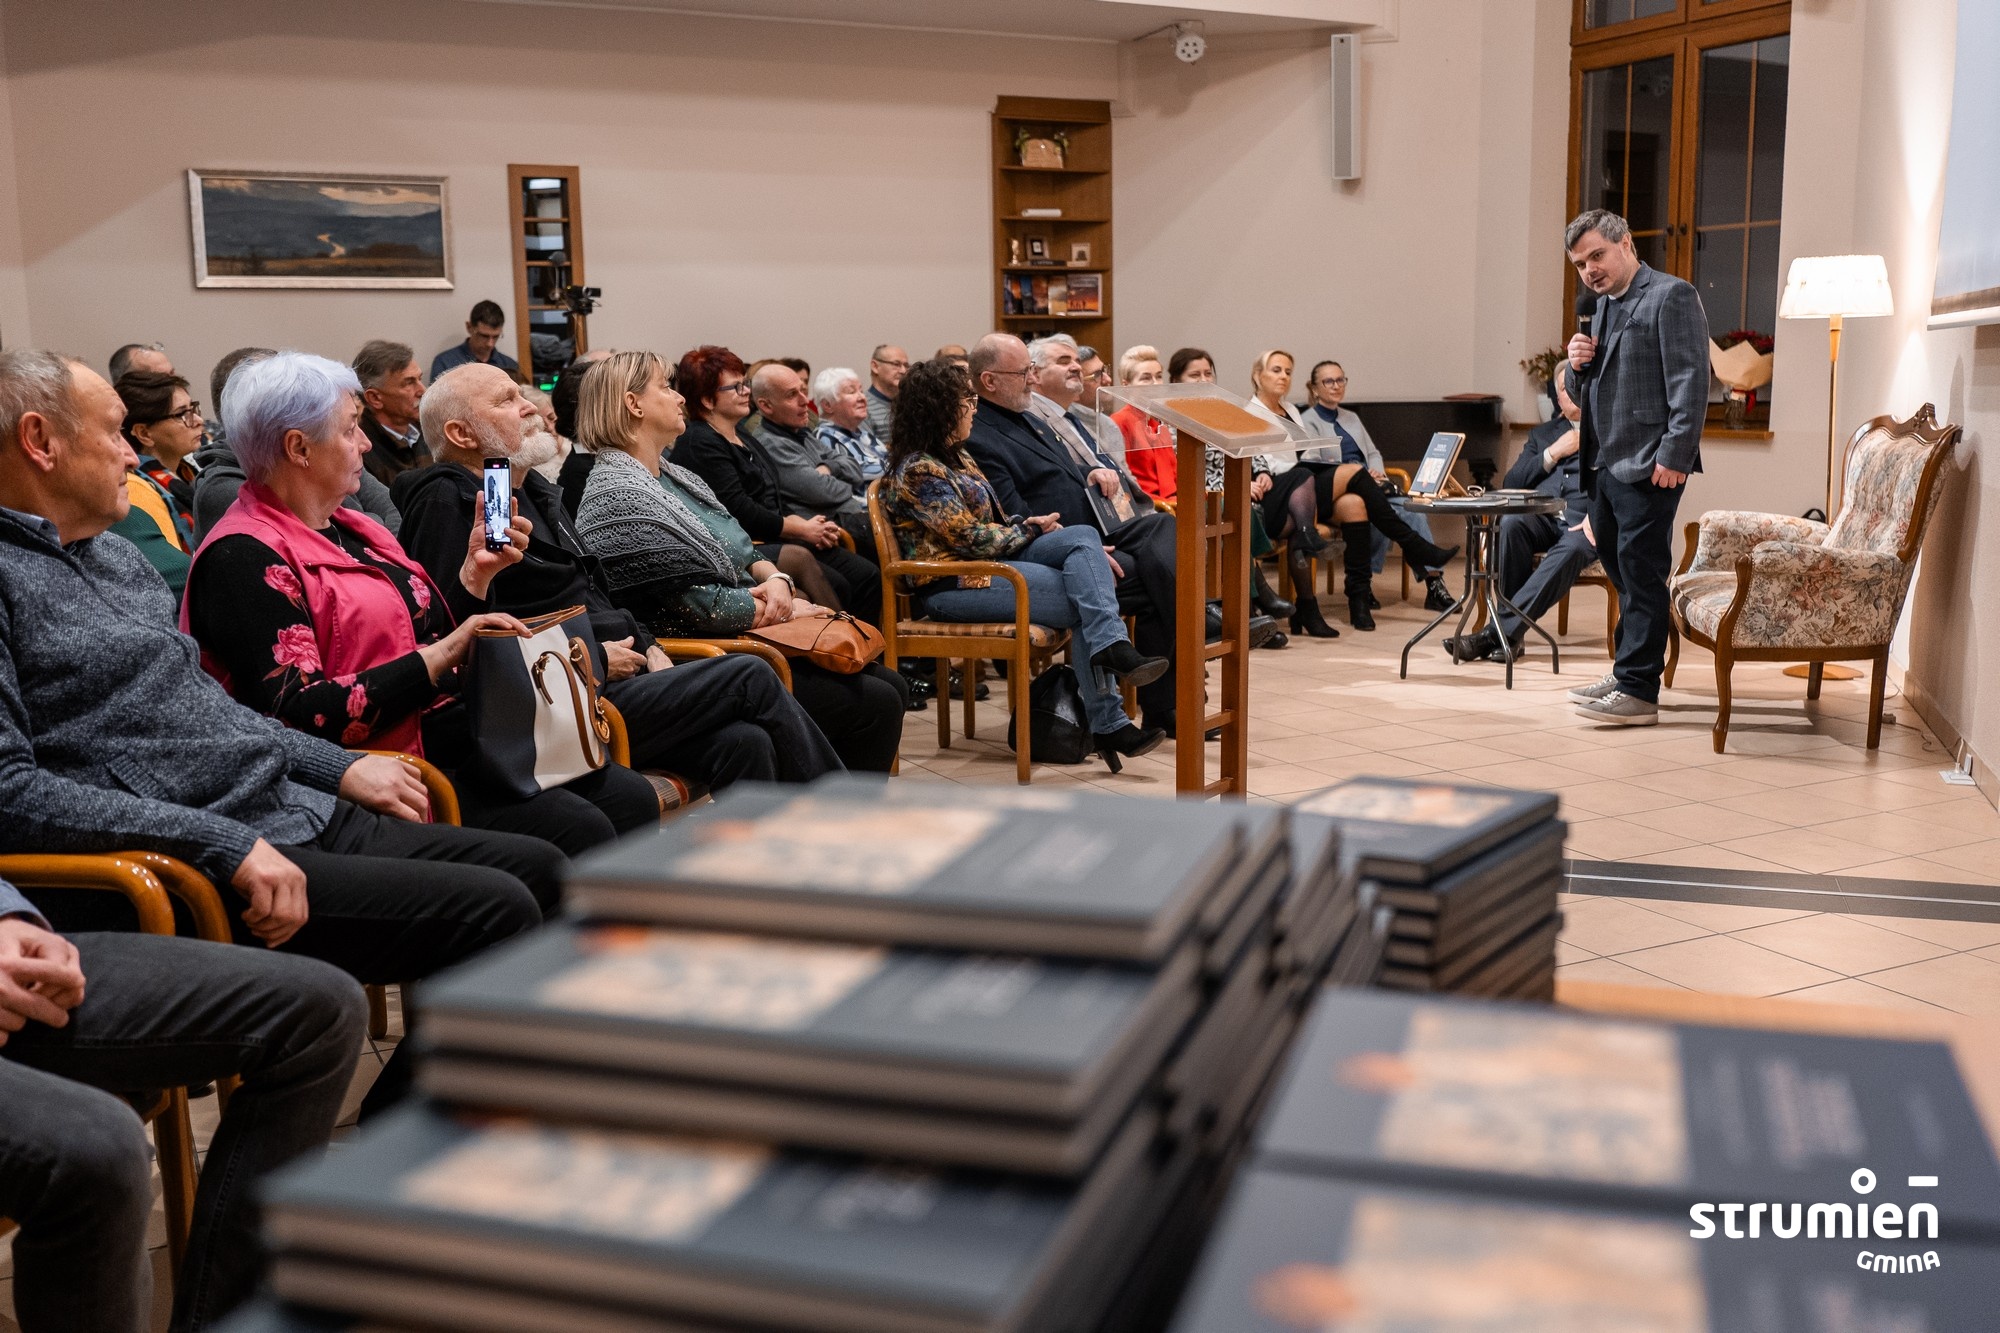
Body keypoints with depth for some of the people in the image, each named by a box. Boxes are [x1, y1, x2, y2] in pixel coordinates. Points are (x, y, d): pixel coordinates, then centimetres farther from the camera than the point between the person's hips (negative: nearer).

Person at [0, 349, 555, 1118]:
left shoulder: (115, 555, 19)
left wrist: (337, 766, 15)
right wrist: (223, 842, -24)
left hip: (297, 814, 10)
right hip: (187, 878, -10)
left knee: (540, 871, 5)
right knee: (492, 911, -21)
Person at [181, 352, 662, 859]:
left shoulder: (354, 529, 19)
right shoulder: (244, 557, -10)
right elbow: (298, 716, -20)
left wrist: (476, 572, 9)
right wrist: (440, 656, -21)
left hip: (454, 737, 9)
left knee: (631, 798, -6)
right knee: (576, 831, -24)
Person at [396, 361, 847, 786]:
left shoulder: (533, 488, 22)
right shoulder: (447, 503, -8)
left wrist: (644, 645, 10)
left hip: (616, 675, 9)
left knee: (743, 741, -17)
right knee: (751, 678, -15)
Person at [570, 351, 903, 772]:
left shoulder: (676, 477, 16)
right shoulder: (617, 498, -16)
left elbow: (745, 553, 18)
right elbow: (702, 605, -20)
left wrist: (777, 580, -5)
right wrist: (794, 608, -9)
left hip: (750, 641, 10)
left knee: (890, 685, 2)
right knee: (874, 705, -15)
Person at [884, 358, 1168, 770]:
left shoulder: (953, 457, 18)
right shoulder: (918, 471, -13)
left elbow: (993, 525, 16)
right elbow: (971, 538, -17)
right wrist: (1029, 528, -3)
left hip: (989, 561, 9)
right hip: (952, 584, -9)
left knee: (1083, 537, -15)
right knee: (1083, 601, -19)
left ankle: (1111, 646, -28)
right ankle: (1108, 725, -19)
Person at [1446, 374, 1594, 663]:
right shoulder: (1542, 433, 29)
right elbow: (1513, 483, 16)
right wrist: (1553, 453, 3)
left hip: (1584, 522, -3)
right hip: (1543, 516, 3)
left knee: (1573, 548, -38)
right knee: (1510, 524, -33)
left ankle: (1500, 631, -42)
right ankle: (1513, 629, -29)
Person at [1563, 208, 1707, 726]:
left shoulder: (1671, 296, -7)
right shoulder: (1603, 308, 20)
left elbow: (1691, 382, -14)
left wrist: (1674, 456, -20)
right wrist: (1578, 367, 2)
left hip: (1647, 467, -9)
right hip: (1605, 466, 9)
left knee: (1641, 573, -7)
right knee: (1619, 570, 14)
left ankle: (1639, 692, -4)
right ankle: (1627, 674, 23)